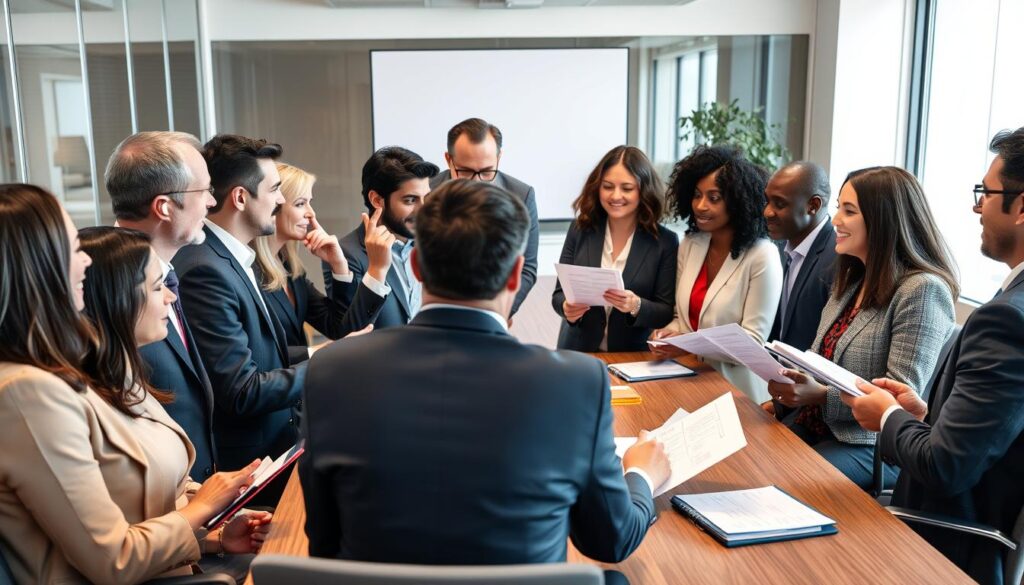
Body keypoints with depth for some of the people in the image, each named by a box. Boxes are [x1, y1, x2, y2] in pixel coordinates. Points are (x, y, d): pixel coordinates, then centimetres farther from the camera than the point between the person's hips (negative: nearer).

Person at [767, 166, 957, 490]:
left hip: (873, 444, -7)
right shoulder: (852, 280, 12)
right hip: (814, 426, 7)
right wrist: (789, 385, -4)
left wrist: (820, 395, -24)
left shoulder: (922, 290, -14)